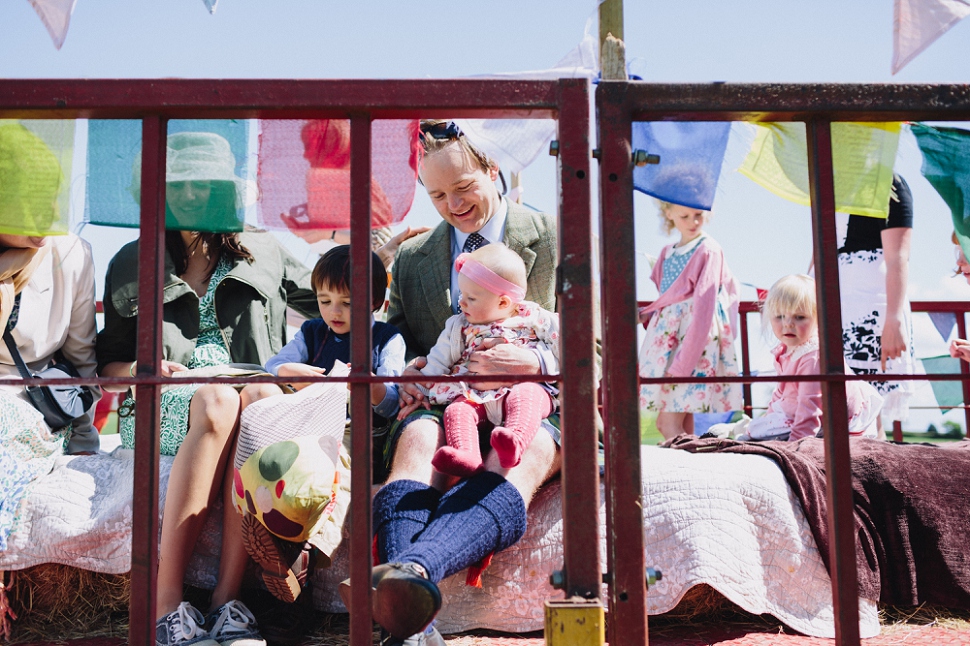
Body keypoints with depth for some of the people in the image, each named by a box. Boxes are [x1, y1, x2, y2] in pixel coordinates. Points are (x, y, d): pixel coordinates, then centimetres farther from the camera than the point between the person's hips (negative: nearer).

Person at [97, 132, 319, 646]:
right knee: (218, 401, -38)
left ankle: (227, 599, -41)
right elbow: (109, 362, 17)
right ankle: (167, 601, -40)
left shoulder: (263, 254, 18)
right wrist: (143, 370, -6)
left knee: (257, 400, -39)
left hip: (253, 399, 1)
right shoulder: (132, 265, 16)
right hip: (162, 409, 0)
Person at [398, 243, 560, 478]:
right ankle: (465, 455, -53)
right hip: (476, 395, 3)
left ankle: (515, 442, -63)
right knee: (457, 408, -27)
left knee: (525, 397, -37)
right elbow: (438, 362, 22)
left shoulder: (533, 317, 9)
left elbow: (561, 337, 8)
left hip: (527, 386, -3)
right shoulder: (460, 328, 19)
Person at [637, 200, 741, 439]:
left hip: (696, 342, -7)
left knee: (668, 422, -12)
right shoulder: (668, 253, 14)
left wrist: (681, 363, -19)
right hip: (668, 338, 7)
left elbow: (703, 309, -15)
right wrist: (645, 314, -2)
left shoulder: (708, 251, -8)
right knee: (682, 423, 7)